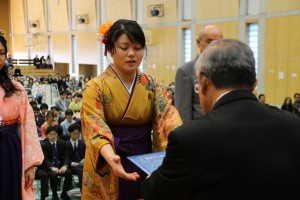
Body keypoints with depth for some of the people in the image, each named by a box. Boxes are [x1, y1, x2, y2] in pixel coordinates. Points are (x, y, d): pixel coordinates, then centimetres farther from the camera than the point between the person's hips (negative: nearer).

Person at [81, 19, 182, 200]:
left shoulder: (153, 86, 1)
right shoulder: (95, 88, -9)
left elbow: (168, 116, -13)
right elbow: (96, 128, -21)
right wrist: (112, 158, -40)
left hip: (144, 167, 3)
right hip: (107, 171, -3)